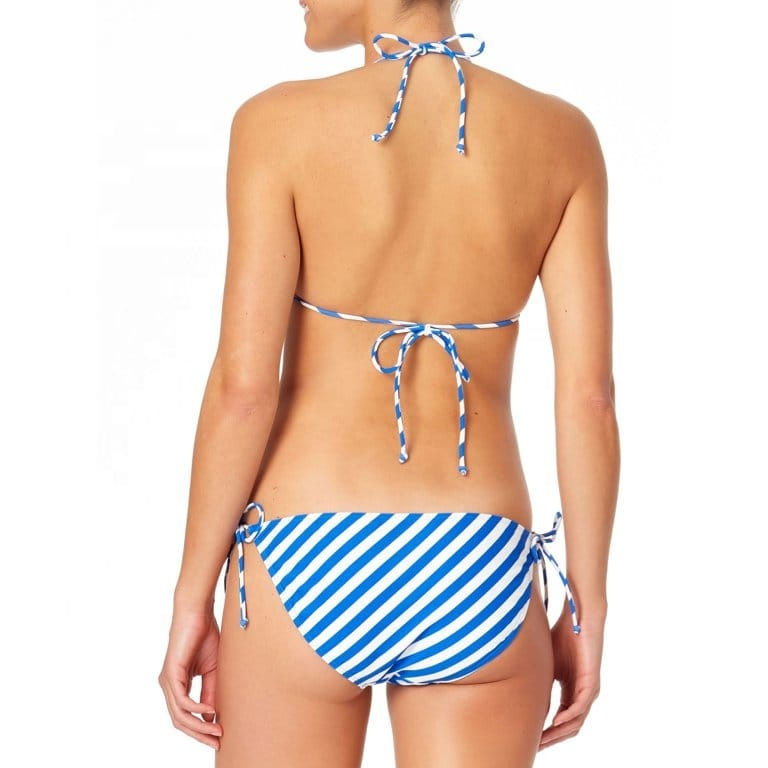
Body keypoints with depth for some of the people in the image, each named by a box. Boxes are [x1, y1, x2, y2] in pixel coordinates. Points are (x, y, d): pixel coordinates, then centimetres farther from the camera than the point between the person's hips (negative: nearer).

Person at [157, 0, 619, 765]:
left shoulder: (282, 123, -9)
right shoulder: (561, 135, -1)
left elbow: (244, 386, -12)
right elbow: (588, 396, -3)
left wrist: (191, 602, -1)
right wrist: (586, 610, 6)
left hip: (307, 562, -2)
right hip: (477, 575, 2)